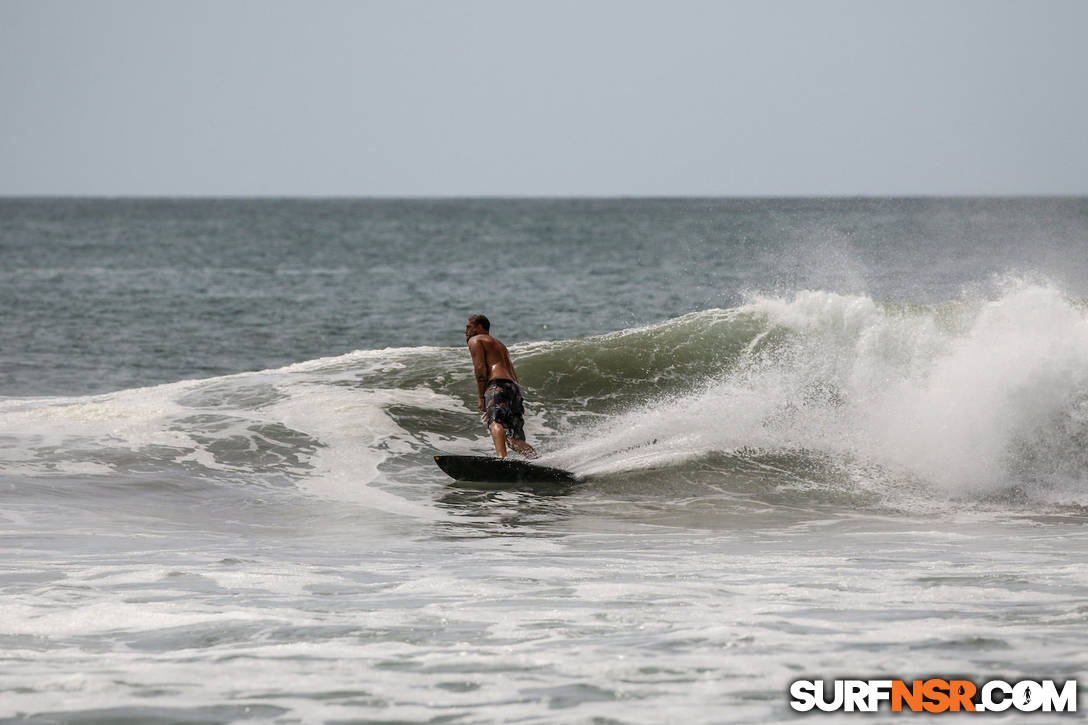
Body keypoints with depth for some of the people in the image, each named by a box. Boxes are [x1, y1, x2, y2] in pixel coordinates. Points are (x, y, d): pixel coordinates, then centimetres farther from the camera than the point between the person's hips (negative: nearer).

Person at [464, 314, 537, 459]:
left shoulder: (475, 340, 14)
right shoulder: (500, 345, 37)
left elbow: (480, 368, -3)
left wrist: (481, 398, -2)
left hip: (497, 385, -8)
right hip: (515, 388, 8)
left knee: (495, 423, -30)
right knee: (515, 440, 6)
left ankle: (502, 458, -55)